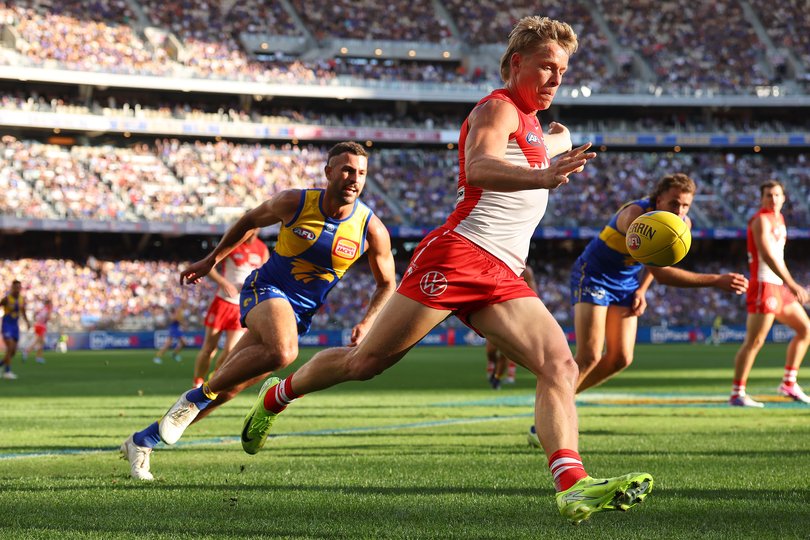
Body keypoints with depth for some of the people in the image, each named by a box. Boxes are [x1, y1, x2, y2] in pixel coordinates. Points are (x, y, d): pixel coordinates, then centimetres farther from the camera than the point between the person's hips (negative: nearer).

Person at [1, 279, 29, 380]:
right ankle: (7, 371, -12)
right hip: (6, 326, -6)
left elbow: (23, 313, 16)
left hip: (15, 326, 6)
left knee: (13, 352, 5)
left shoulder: (22, 300, 2)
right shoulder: (6, 298, -15)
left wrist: (27, 322, 0)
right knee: (10, 348, -19)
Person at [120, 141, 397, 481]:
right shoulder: (294, 203, -11)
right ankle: (196, 398, -18)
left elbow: (387, 283, 6)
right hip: (266, 288, -3)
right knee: (283, 351, -37)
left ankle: (142, 441, 15)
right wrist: (212, 260, 16)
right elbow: (250, 221, 9)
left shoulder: (372, 230, -9)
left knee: (225, 389, 2)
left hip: (301, 312, 3)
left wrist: (366, 324, -9)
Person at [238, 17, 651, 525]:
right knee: (366, 361, -3)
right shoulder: (497, 109, -2)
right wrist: (543, 177, -42)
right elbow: (477, 167, -28)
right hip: (459, 253, -8)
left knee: (560, 367, -16)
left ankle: (574, 487, -31)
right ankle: (275, 396, 24)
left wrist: (559, 145, 39)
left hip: (504, 277, 8)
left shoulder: (532, 125, 26)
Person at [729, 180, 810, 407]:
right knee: (755, 341, -12)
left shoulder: (778, 218, 16)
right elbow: (767, 255, -24)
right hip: (764, 285, -10)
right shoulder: (761, 220, -13)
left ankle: (789, 384, 16)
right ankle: (737, 394, -10)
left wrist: (789, 283, 22)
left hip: (779, 286, 10)